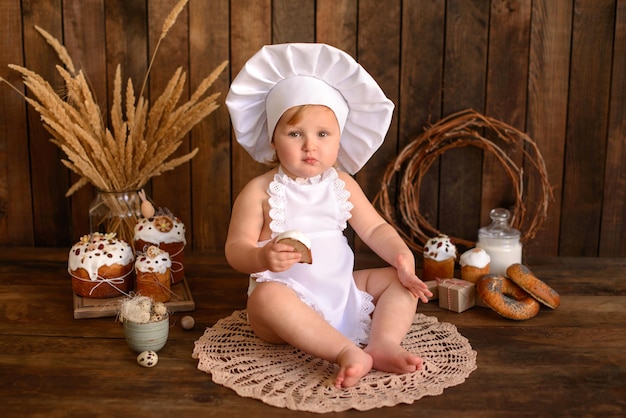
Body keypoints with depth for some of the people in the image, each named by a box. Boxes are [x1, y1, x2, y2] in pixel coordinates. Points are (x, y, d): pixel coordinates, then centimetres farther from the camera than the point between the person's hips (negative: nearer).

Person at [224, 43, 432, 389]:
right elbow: (235, 247, -11)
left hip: (341, 290, 5)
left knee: (400, 281, -3)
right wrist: (262, 257, -35)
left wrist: (402, 255, -13)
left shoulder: (342, 185, 6)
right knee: (265, 296, -36)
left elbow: (375, 228, 7)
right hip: (289, 296, -5)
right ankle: (347, 352, -39)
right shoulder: (261, 191, -8)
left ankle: (383, 344, -25)